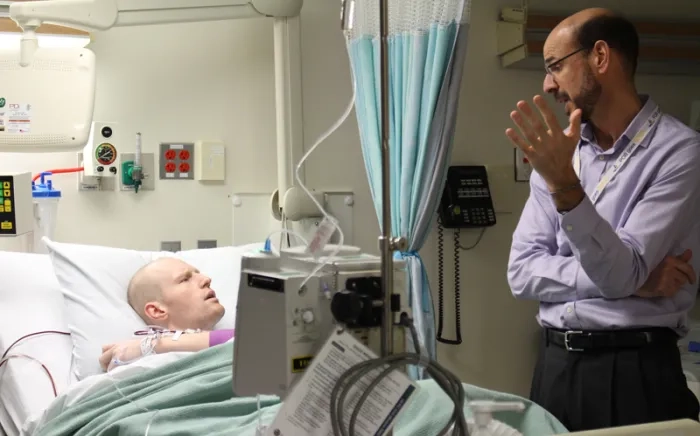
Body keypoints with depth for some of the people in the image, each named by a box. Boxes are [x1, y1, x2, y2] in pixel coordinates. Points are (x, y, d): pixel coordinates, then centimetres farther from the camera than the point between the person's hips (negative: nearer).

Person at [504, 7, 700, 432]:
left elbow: (621, 272, -18)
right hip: (555, 364, 5)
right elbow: (523, 272, -1)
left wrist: (566, 187, -30)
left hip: (634, 369, -5)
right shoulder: (558, 152, 6)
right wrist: (628, 280, -13)